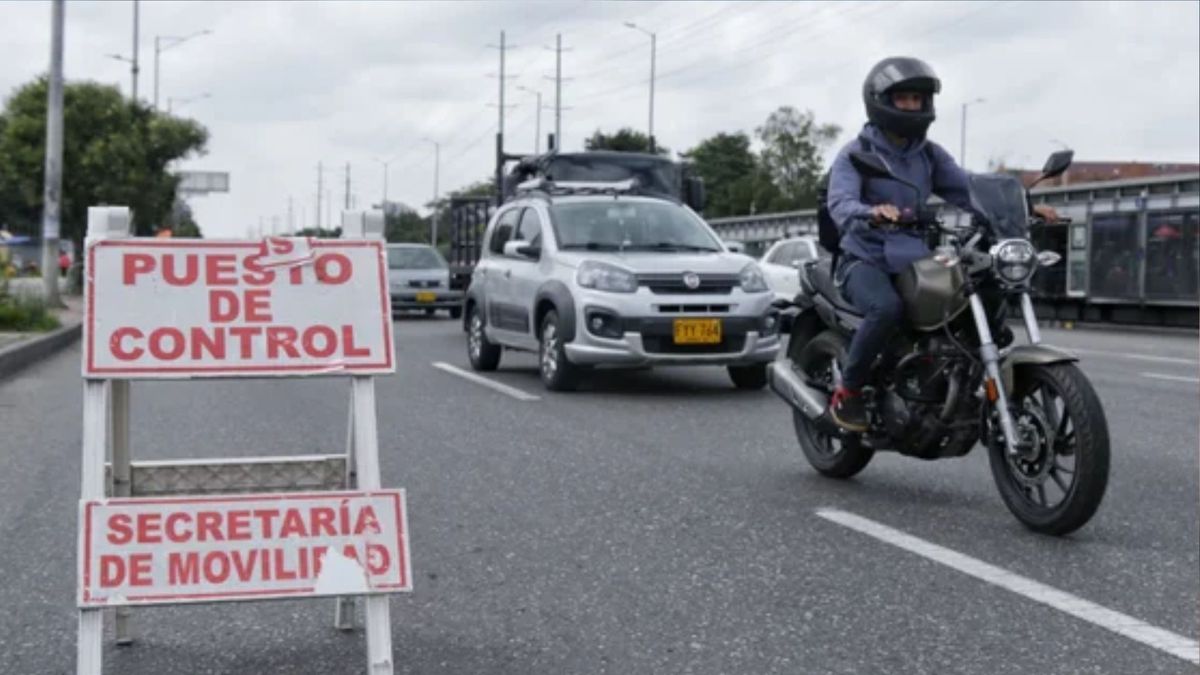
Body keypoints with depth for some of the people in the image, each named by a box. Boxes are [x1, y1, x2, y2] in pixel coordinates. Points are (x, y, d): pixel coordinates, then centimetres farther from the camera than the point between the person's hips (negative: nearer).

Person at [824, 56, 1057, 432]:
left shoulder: (930, 155, 14)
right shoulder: (856, 153, -4)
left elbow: (968, 190, 4)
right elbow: (840, 203, -22)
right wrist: (871, 213, -46)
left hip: (914, 261, 6)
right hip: (865, 260, -6)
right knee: (888, 307, -37)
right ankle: (847, 393, -20)